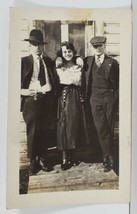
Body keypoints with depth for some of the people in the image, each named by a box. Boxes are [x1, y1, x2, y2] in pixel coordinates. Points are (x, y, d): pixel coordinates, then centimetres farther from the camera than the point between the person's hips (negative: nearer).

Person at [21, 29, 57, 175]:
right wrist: (27, 91, -17)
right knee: (32, 132, 5)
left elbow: (53, 82, 19)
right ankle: (33, 161, 22)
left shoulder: (49, 62, 12)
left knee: (47, 131, 9)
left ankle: (42, 158, 28)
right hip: (31, 101, -3)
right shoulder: (23, 62, 1)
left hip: (48, 100, 3)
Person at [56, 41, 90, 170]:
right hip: (64, 96, -2)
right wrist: (74, 73, -1)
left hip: (76, 96, 2)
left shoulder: (78, 64, 11)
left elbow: (77, 80, 2)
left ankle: (73, 154, 17)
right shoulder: (59, 65, 7)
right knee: (63, 125, -5)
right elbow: (62, 79, -5)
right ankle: (65, 158, -1)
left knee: (75, 124, 3)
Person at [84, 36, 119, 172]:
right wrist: (86, 97, 3)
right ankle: (109, 158, 3)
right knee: (101, 129, -4)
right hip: (95, 99, 1)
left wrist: (116, 97, 0)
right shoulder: (87, 61, 11)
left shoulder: (112, 62, 5)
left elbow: (118, 82, 6)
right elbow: (85, 81, 12)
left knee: (109, 129, 3)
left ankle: (107, 157, 14)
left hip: (110, 98, -1)